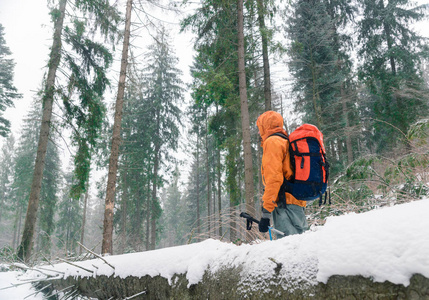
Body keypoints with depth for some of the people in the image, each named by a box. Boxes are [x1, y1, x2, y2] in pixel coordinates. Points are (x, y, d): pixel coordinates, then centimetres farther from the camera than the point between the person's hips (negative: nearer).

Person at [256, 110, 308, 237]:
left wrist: (266, 213, -18)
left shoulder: (272, 142, -4)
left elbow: (273, 179, -16)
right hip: (299, 202, 10)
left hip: (286, 203, -10)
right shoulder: (286, 141, 25)